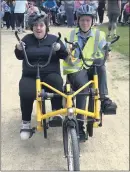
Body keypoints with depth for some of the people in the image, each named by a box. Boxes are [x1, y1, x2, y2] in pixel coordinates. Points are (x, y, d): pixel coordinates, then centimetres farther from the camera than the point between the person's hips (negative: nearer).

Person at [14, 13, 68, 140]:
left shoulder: (54, 39, 7)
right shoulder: (27, 39, 10)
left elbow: (64, 56, 2)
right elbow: (20, 57, 7)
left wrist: (59, 49, -19)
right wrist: (18, 49, -14)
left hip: (50, 74, 0)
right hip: (30, 76, 1)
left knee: (57, 82, -36)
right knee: (26, 94, -29)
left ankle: (56, 114, -27)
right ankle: (26, 123, -9)